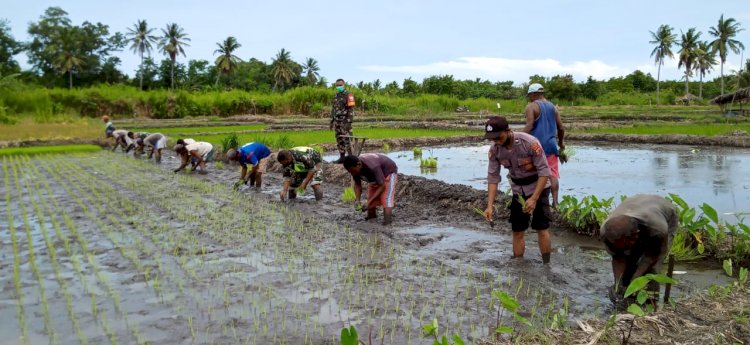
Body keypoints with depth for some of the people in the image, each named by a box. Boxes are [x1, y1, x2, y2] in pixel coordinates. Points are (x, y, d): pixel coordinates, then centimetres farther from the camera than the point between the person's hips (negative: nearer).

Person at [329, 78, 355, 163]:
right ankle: (342, 157, 16)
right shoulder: (335, 96, 15)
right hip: (337, 121, 8)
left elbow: (351, 109, -14)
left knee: (347, 140, -9)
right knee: (339, 140, 9)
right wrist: (331, 122, 17)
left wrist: (349, 122, -21)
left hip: (345, 121, -8)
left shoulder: (348, 95, -9)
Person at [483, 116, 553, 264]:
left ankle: (546, 265, 6)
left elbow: (544, 172, -25)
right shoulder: (494, 149, -14)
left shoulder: (530, 143, -29)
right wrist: (490, 205, -17)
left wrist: (534, 198, -30)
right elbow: (493, 177, -9)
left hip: (538, 187, -4)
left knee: (541, 228, -6)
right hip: (518, 190, 5)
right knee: (517, 231, 7)